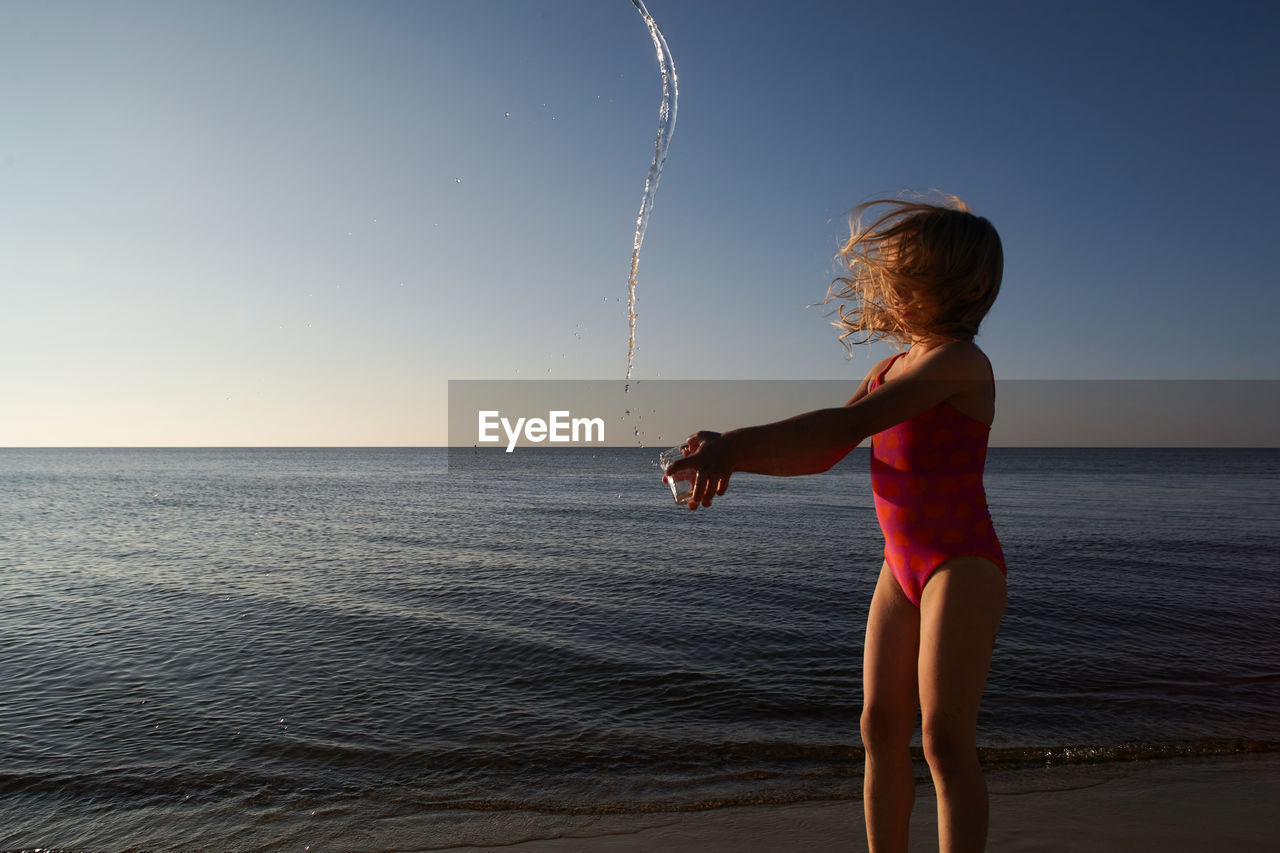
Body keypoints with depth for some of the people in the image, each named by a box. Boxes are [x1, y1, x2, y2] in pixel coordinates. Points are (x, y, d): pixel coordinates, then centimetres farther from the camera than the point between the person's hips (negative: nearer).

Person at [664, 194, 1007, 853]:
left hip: (962, 564, -7)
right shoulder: (891, 369, 12)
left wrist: (737, 445, -30)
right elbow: (821, 456, 9)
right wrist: (728, 456, -6)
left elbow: (849, 424, -27)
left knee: (944, 739, -8)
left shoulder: (960, 360, -13)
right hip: (901, 567, 8)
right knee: (881, 729, 9)